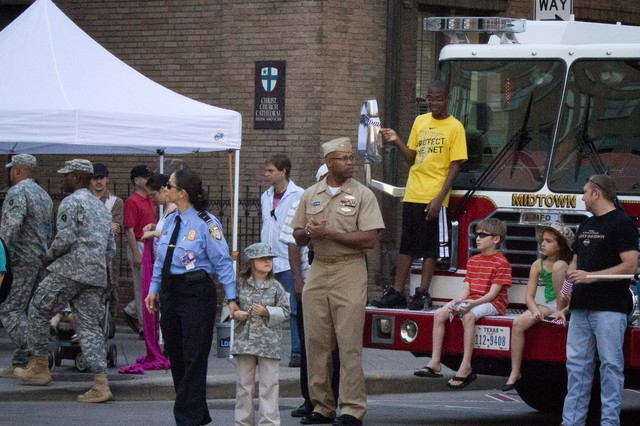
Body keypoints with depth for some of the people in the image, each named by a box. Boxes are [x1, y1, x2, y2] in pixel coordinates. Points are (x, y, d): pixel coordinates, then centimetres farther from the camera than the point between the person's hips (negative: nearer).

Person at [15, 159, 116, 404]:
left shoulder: (71, 203, -5)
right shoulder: (101, 207, 22)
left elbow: (66, 238, -16)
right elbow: (111, 248, 23)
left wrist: (49, 257, -1)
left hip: (70, 271, -8)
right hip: (97, 276, 8)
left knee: (38, 310, 9)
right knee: (90, 326, 3)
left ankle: (39, 368, 12)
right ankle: (101, 384, -9)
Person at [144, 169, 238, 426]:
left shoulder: (206, 224, -11)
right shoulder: (170, 221, 11)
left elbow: (223, 262, -10)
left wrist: (231, 298, -13)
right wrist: (153, 289, 13)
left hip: (197, 292, -8)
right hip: (170, 292, 8)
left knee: (194, 358, -5)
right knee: (175, 356, 11)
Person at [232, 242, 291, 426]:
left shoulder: (275, 287, 0)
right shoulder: (241, 285, 2)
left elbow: (284, 311, 0)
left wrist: (267, 312, -15)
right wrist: (235, 313, -10)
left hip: (268, 341, -1)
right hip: (245, 339, 1)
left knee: (269, 382, -1)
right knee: (244, 382, 7)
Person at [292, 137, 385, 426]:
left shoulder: (362, 195, -1)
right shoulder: (310, 195, 12)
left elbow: (369, 239, -10)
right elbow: (298, 237, 18)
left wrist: (329, 233, -14)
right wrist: (309, 233, -6)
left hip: (349, 272, -4)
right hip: (318, 271, 4)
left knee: (349, 344, -7)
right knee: (316, 342, 4)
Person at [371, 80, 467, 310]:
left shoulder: (455, 127, -3)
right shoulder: (420, 121, 14)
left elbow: (454, 166, -8)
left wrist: (440, 198, -16)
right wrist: (396, 141, 0)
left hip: (434, 197, -5)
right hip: (413, 194, 5)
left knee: (429, 247, -2)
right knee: (407, 244, 6)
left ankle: (422, 294, 2)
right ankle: (397, 293, 8)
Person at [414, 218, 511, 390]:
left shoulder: (501, 263, -8)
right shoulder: (473, 261, 16)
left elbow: (493, 293, -15)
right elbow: (466, 288, 9)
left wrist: (473, 303, -28)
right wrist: (457, 302, -11)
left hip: (492, 303, -8)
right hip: (471, 301, 8)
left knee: (468, 316, -37)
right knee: (439, 314, -10)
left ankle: (465, 367, -38)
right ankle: (435, 363, -11)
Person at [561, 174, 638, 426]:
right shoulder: (586, 226, 19)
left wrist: (591, 276, -19)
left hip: (609, 308, -8)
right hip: (582, 307, 8)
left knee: (610, 366, -5)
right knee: (577, 364, 7)